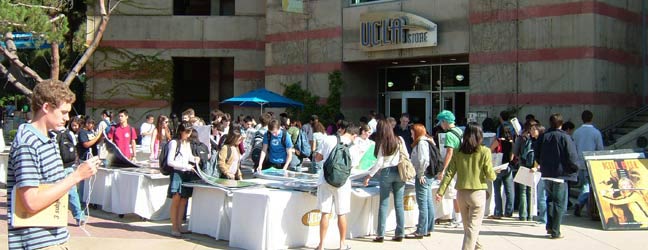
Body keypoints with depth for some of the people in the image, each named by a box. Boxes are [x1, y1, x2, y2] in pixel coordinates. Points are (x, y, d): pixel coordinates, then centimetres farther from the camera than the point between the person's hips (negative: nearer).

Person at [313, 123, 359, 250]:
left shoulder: (328, 139, 0)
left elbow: (317, 158, 4)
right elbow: (352, 165, 2)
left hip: (325, 180, 1)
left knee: (325, 213, 4)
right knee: (341, 214, 10)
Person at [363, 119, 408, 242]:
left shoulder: (382, 143, -5)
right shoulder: (400, 140, 4)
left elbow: (379, 163, -9)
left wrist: (369, 175, -5)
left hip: (386, 172, -3)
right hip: (399, 172, 3)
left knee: (384, 204, 1)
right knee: (399, 204, 6)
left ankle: (380, 235, 1)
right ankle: (400, 234, 7)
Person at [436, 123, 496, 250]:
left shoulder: (458, 152, 2)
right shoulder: (484, 152, -6)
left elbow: (449, 173, -2)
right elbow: (490, 175, -7)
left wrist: (440, 191, -2)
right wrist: (493, 175, 16)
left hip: (461, 193, 4)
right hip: (478, 192, -4)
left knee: (468, 226, 19)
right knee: (473, 227, -1)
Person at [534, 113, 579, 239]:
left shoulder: (543, 136, 4)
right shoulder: (565, 137, -10)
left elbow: (537, 155, 8)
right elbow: (572, 157, -13)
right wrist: (574, 169, 4)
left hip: (546, 174, 5)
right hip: (560, 174, -5)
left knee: (550, 199, 22)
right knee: (560, 203, 2)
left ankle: (549, 226, 20)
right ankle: (555, 232, 1)